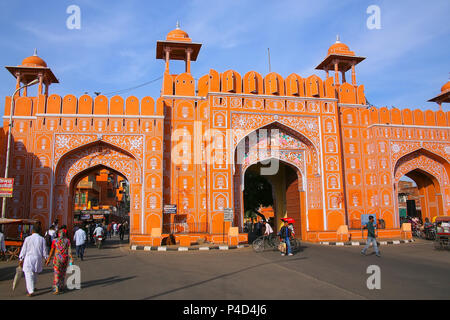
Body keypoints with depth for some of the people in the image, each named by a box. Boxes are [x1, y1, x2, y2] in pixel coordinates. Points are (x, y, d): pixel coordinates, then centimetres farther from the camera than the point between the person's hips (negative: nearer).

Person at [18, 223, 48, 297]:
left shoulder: (28, 238, -4)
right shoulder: (42, 239, -1)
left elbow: (23, 249, 1)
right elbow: (44, 250, 3)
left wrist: (21, 259, 9)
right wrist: (46, 257, 17)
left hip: (29, 258, -3)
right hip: (38, 258, 3)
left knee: (29, 275, -2)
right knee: (35, 274, 21)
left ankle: (31, 291, -9)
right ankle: (32, 287, 38)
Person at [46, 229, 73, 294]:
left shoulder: (55, 241, -1)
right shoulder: (67, 241, -2)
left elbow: (52, 251, 1)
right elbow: (69, 251, -9)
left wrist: (48, 260, 9)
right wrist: (71, 259, -9)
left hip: (57, 259, -1)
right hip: (65, 259, 1)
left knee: (56, 274, 0)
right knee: (63, 273, 17)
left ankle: (56, 289, -9)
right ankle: (61, 287, 28)